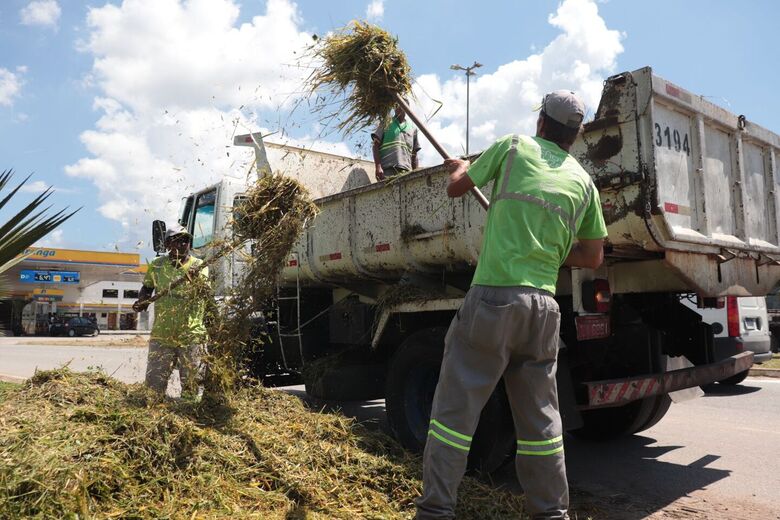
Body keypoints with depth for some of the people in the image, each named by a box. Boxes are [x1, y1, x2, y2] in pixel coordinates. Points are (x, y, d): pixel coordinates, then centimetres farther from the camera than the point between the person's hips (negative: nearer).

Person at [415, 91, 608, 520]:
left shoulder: (514, 146, 6)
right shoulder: (583, 182, 15)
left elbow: (456, 188, 16)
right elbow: (592, 257, 17)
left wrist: (457, 167, 37)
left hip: (494, 296, -4)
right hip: (543, 305, 4)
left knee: (456, 407, 0)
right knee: (540, 416, 14)